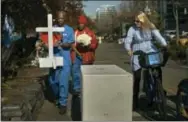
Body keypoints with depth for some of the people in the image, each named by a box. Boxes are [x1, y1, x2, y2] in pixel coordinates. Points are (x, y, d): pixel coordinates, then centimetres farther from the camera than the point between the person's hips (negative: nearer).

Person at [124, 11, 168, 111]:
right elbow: (127, 41, -17)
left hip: (150, 51, 2)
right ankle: (135, 101, 9)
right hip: (138, 54, -2)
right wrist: (129, 49, -39)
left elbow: (158, 36, -13)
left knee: (158, 71, -16)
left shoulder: (151, 27, -2)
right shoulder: (132, 29, -8)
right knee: (137, 78, -2)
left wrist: (165, 45, -31)